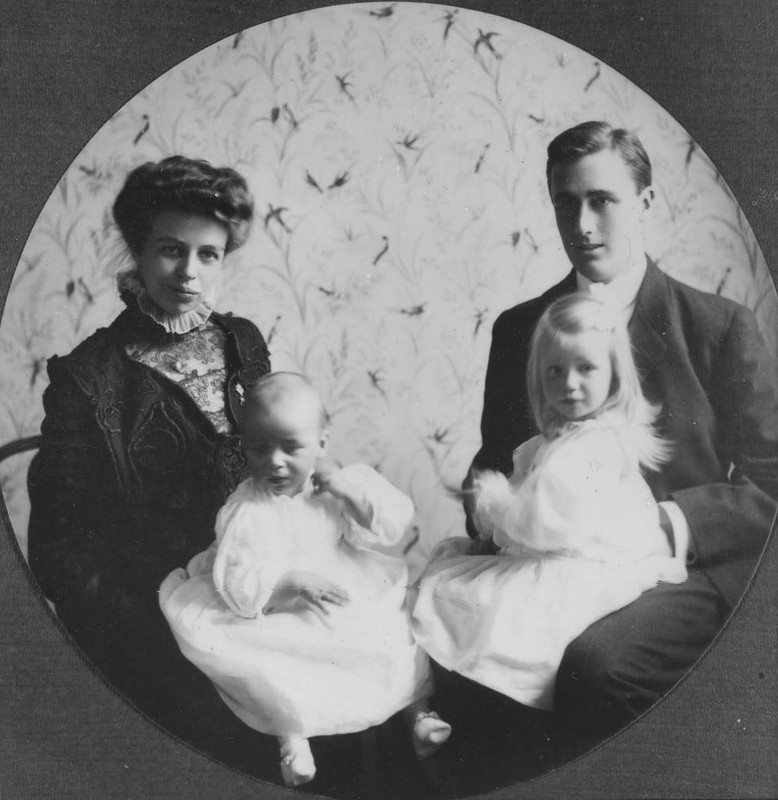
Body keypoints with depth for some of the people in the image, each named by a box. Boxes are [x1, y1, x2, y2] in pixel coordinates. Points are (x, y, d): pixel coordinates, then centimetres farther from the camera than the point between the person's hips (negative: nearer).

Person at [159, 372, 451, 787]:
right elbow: (235, 585, -23)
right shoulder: (245, 512, -19)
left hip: (347, 603, 4)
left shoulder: (333, 487, -7)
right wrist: (292, 578, -35)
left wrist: (342, 483, -21)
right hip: (280, 623, -3)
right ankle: (291, 729, -15)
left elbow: (392, 527, -12)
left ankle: (415, 704, 6)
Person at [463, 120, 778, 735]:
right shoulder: (518, 328, 13)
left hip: (681, 573, -3)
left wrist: (669, 522, -14)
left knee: (593, 661, -34)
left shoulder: (721, 327, 2)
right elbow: (494, 458, 19)